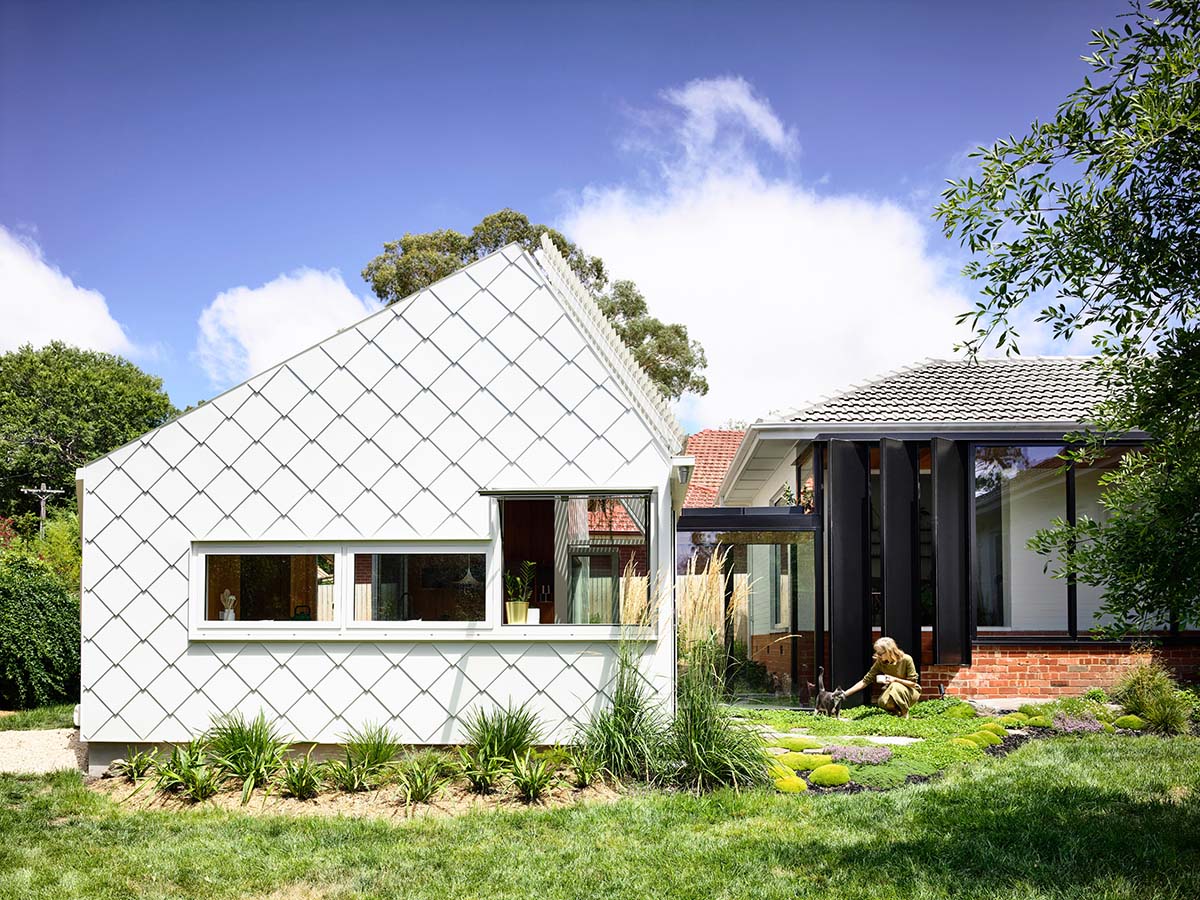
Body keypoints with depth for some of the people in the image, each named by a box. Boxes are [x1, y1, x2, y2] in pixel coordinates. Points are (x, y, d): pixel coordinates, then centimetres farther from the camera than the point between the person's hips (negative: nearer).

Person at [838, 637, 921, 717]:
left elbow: (913, 683, -15)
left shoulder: (906, 660, -22)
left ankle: (904, 715, -12)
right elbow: (865, 681, -13)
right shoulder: (880, 662, -13)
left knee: (895, 686, -35)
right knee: (882, 702, -29)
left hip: (911, 692, -3)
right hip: (893, 691, 3)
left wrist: (895, 679, -29)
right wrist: (845, 694, -21)